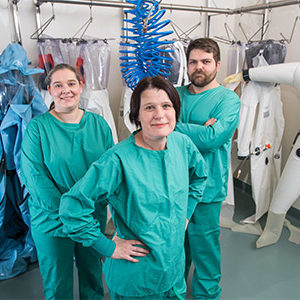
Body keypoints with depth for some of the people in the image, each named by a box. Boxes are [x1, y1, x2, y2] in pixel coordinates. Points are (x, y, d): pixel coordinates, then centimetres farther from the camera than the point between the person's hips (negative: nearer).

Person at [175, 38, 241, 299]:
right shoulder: (176, 94, 7)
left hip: (205, 190, -4)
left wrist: (174, 126, -14)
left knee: (204, 250, 11)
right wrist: (198, 131, -18)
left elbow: (213, 138, -22)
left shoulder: (228, 99, -7)